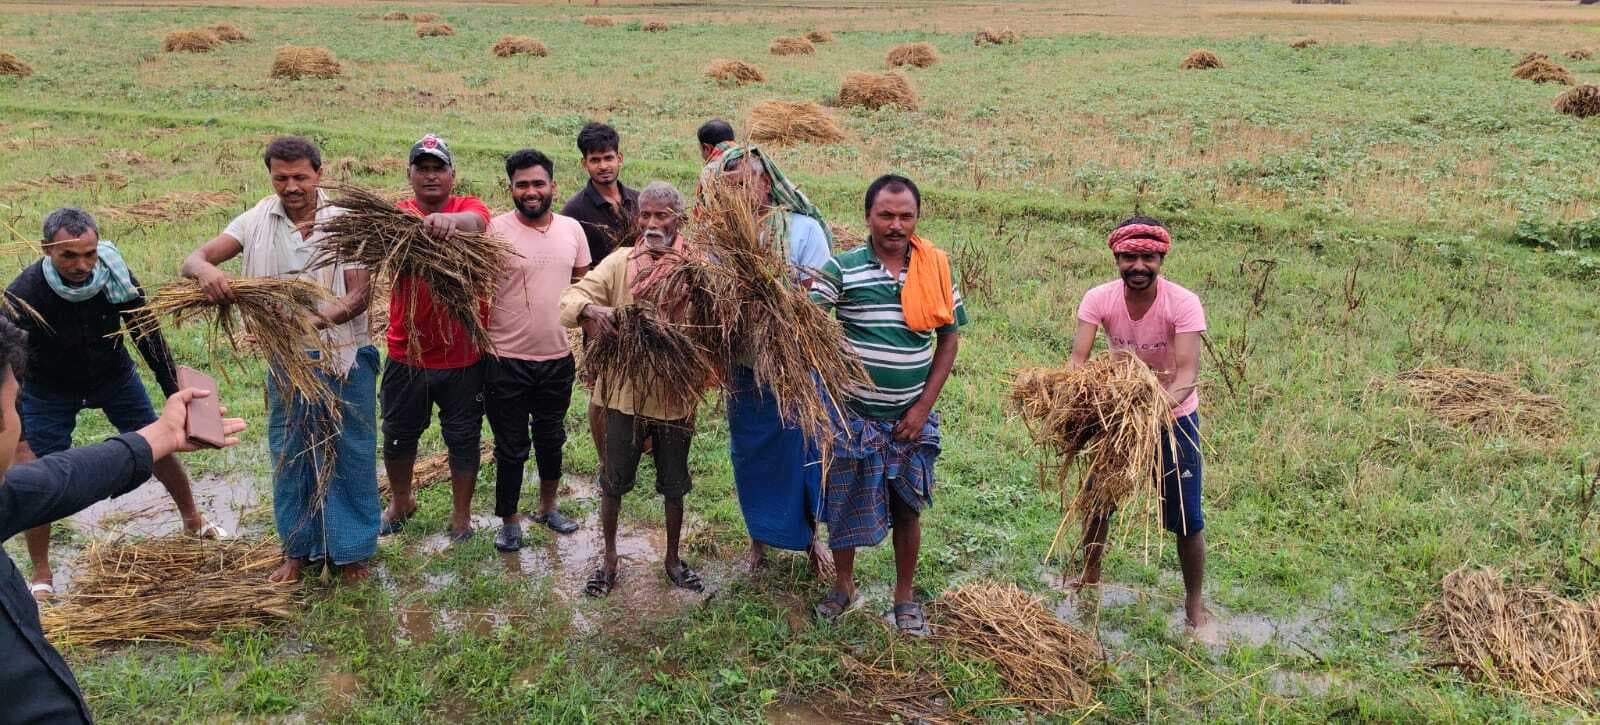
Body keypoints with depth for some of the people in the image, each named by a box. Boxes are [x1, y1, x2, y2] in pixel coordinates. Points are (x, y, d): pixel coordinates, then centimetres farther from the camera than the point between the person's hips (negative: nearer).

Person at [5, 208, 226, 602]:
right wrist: (20, 442, -32)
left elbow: (149, 337, -13)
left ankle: (193, 521, 34)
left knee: (159, 448, 8)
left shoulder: (116, 276, -26)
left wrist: (177, 396, -12)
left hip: (113, 375, 2)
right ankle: (41, 577, 12)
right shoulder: (23, 296, -33)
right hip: (49, 390, -2)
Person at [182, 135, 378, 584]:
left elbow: (360, 294, -14)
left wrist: (328, 316, -35)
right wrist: (205, 270, -35)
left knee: (351, 454, 6)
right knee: (288, 456, 14)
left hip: (344, 356, -3)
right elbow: (193, 259, -9)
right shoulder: (258, 221, -3)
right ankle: (298, 548, 31)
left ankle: (350, 550, 23)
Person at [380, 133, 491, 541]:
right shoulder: (398, 214, -1)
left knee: (463, 438, 12)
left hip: (463, 356, -2)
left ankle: (461, 513, 31)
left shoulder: (469, 208, -4)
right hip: (406, 352, 2)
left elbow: (476, 221, -29)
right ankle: (400, 501, 43)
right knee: (398, 434, 18)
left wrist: (451, 220, -53)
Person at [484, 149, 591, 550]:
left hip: (558, 357, 4)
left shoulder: (571, 229, 2)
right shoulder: (495, 230, -11)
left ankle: (548, 507, 40)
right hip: (507, 360, -4)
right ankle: (509, 521, 26)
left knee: (551, 440, 21)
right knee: (511, 448, 8)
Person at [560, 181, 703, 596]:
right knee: (613, 483, 13)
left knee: (674, 487, 16)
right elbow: (570, 300, -9)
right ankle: (609, 558, 33)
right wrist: (591, 308, -31)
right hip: (626, 392, 1)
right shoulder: (620, 262, -3)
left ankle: (672, 558, 36)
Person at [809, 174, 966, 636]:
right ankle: (843, 588, 32)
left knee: (907, 509, 11)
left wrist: (923, 406, -3)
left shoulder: (936, 268, -3)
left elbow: (949, 337, 3)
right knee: (843, 503, 12)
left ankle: (904, 598, 27)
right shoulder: (842, 269, -10)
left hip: (911, 418, 1)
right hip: (854, 413, -1)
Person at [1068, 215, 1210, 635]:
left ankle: (1194, 605, 19)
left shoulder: (1183, 304, -25)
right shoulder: (1099, 299, -17)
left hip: (1173, 416, -3)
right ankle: (1090, 579, 42)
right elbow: (1078, 357, -25)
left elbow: (1189, 373, -33)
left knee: (1186, 517, 0)